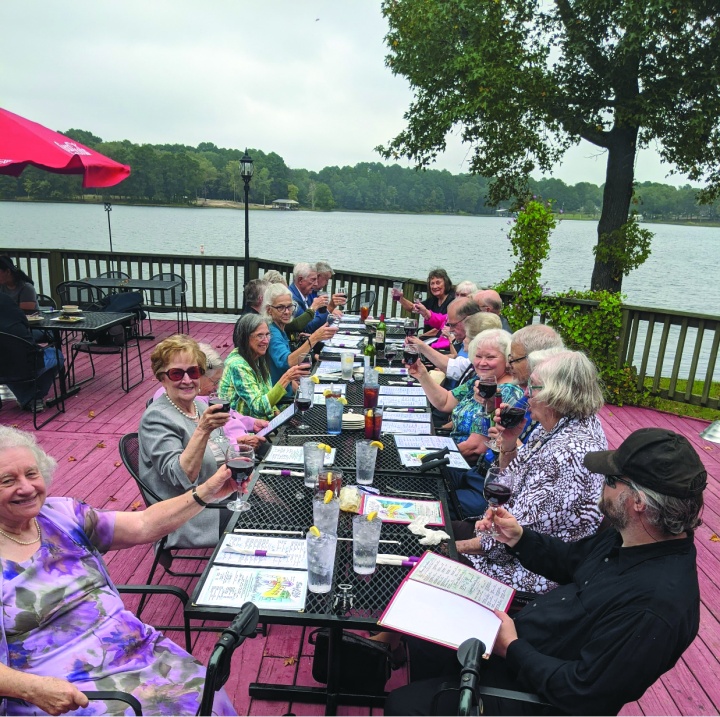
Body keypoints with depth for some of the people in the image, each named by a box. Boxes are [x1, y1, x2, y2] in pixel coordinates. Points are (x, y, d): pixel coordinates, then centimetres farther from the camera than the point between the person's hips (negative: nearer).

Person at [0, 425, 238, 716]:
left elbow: (144, 525, 1)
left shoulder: (63, 514, 5)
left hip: (137, 651, 4)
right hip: (63, 691, -4)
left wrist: (207, 492, -9)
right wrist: (32, 688, -27)